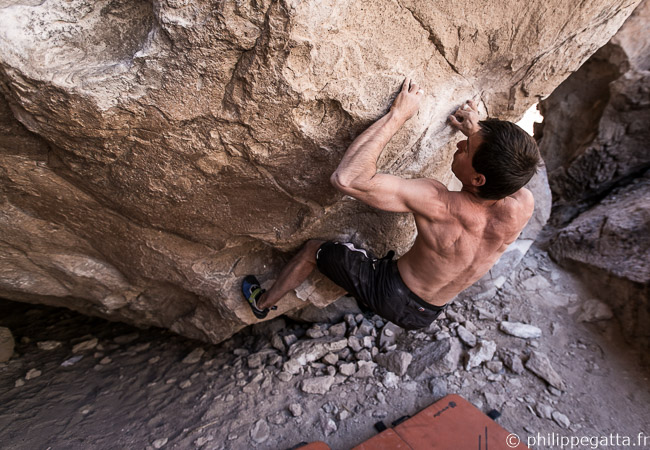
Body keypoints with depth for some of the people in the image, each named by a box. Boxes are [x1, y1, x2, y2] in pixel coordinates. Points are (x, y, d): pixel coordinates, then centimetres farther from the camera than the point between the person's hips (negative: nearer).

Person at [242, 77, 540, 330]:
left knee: (313, 249, 13)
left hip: (387, 293, -5)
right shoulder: (522, 207, -20)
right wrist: (479, 134, -2)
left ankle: (262, 303, 38)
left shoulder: (438, 205, -38)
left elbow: (346, 178, -41)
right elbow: (512, 175, 7)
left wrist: (397, 114, -34)